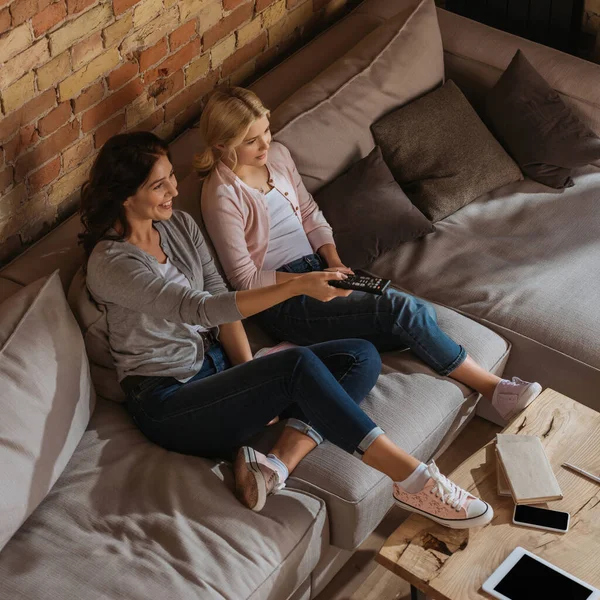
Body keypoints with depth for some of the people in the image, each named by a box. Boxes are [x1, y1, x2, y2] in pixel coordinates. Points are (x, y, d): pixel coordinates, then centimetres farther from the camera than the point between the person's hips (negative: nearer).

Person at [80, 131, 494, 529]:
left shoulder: (180, 226, 10)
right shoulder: (110, 263, -15)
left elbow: (221, 302, 7)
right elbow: (200, 308, -26)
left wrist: (258, 387, -6)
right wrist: (297, 286, -33)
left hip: (218, 363, 8)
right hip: (168, 402, -8)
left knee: (361, 358, -8)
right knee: (300, 365, -32)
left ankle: (276, 465, -26)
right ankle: (413, 480, -27)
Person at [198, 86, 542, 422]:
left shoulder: (277, 155, 6)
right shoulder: (223, 195, -15)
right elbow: (245, 279, -13)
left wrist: (334, 262, -1)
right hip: (281, 300, -8)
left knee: (421, 316, -16)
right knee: (402, 310, -23)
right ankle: (493, 388, -11)